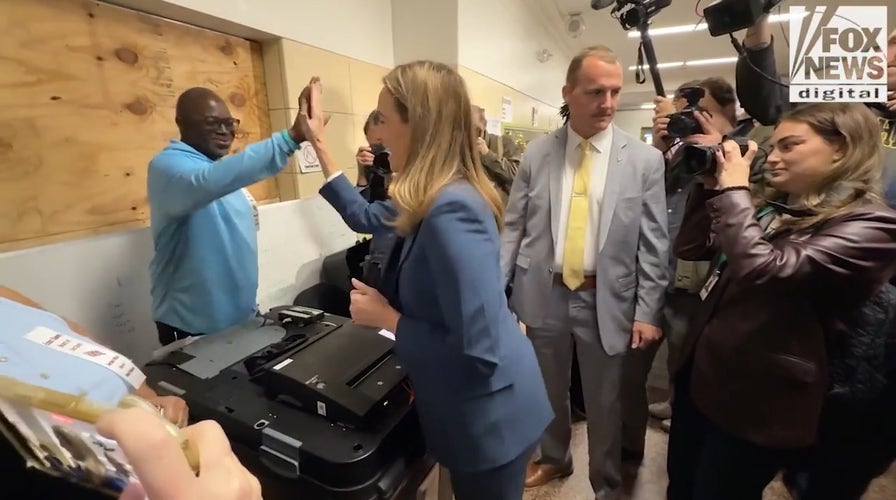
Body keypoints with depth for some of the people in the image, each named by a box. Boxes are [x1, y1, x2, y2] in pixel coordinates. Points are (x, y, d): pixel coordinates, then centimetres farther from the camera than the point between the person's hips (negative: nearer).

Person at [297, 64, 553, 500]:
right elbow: (365, 215, 16)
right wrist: (319, 143, 19)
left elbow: (479, 351, -33)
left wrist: (386, 318, -20)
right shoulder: (433, 200, -1)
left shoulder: (451, 209, -31)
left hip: (489, 417, -9)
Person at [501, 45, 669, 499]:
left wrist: (647, 312, -6)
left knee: (604, 403, 15)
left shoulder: (645, 159, -4)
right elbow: (513, 228, 0)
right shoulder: (537, 153, 0)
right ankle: (554, 458, 50)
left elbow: (654, 244, -3)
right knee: (548, 390, 21)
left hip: (606, 300, -1)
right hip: (545, 294, 2)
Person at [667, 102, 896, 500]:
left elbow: (763, 268, -31)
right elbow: (689, 249, 8)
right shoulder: (769, 203, 7)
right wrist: (710, 186, -1)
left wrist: (733, 189, -20)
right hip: (700, 369, 7)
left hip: (759, 399, -6)